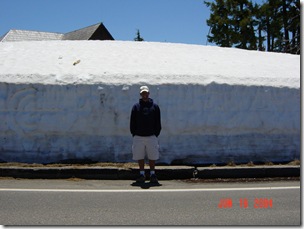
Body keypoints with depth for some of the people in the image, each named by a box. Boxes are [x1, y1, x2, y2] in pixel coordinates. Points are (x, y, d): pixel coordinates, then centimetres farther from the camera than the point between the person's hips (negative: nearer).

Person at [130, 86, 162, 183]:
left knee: (152, 156, 2)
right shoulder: (136, 107, 7)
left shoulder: (155, 106, 7)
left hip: (151, 136, -1)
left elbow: (158, 123, 8)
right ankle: (142, 174, 14)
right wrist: (134, 134, 0)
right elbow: (132, 122, 8)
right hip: (138, 137, 1)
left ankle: (152, 174, 12)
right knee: (140, 157, 4)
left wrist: (156, 134, 0)